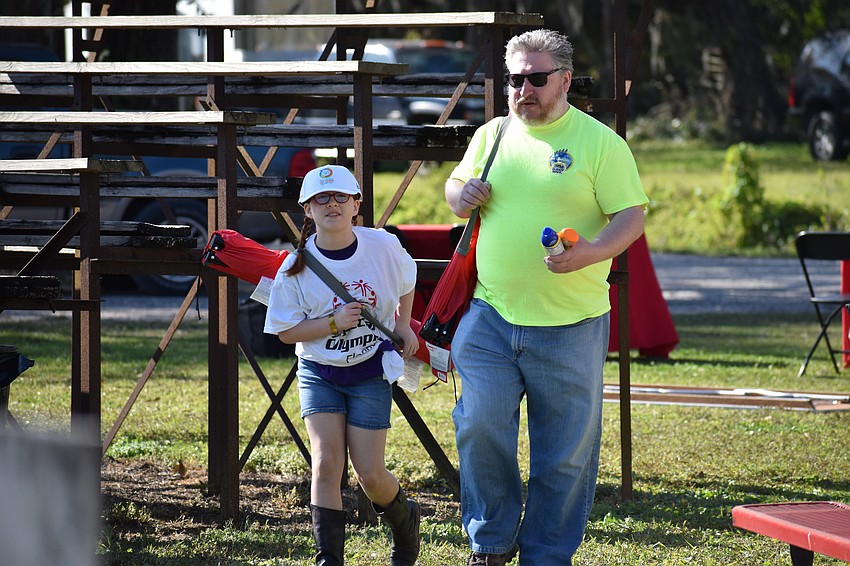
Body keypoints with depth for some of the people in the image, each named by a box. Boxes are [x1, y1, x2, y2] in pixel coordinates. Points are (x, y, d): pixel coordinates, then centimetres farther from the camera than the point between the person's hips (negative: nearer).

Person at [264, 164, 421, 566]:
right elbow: (286, 331, -7)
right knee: (326, 463, -15)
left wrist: (403, 324, 4)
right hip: (319, 374, 0)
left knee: (370, 474, -1)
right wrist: (334, 323, -19)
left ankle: (404, 519, 32)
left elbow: (407, 282, 14)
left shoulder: (384, 246, -9)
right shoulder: (296, 268, -12)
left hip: (370, 373, 0)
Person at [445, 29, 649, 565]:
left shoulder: (600, 142, -3)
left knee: (565, 450, 3)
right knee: (480, 424, -9)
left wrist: (588, 253, -23)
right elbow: (456, 185, 26)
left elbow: (631, 216, -5)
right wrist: (461, 193, 1)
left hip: (570, 326, -3)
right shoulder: (492, 135, 11)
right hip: (491, 317, 3)